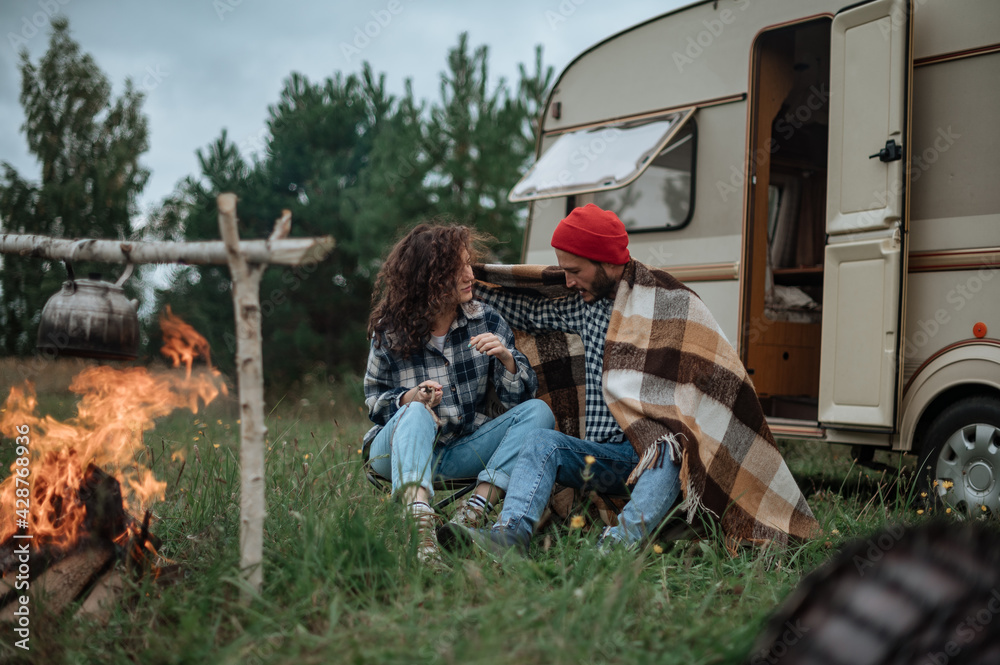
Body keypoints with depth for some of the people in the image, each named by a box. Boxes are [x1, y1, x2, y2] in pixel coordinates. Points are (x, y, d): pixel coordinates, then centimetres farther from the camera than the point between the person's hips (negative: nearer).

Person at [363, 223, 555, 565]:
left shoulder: (485, 321, -1)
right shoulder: (390, 332, -5)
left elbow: (520, 397, -1)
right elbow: (373, 399, 3)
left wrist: (506, 359, -22)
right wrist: (408, 398, -19)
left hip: (461, 452, 3)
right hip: (400, 448, -2)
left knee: (538, 411, -18)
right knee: (417, 413, -35)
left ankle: (473, 512, -34)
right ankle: (420, 529, -56)